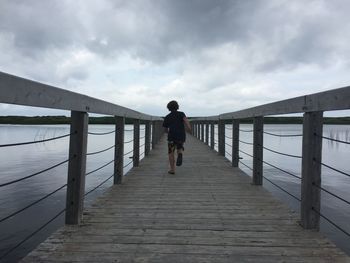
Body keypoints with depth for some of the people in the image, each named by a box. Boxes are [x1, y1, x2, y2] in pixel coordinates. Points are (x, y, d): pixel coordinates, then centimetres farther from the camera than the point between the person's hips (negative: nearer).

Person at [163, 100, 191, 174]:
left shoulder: (167, 117, 13)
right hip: (181, 136, 1)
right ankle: (180, 154, -11)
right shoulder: (181, 114, 10)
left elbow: (166, 129, 22)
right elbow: (185, 119, -12)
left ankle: (172, 169, 3)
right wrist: (189, 127, -23)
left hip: (172, 136, 0)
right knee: (179, 148, 24)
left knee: (171, 153, 10)